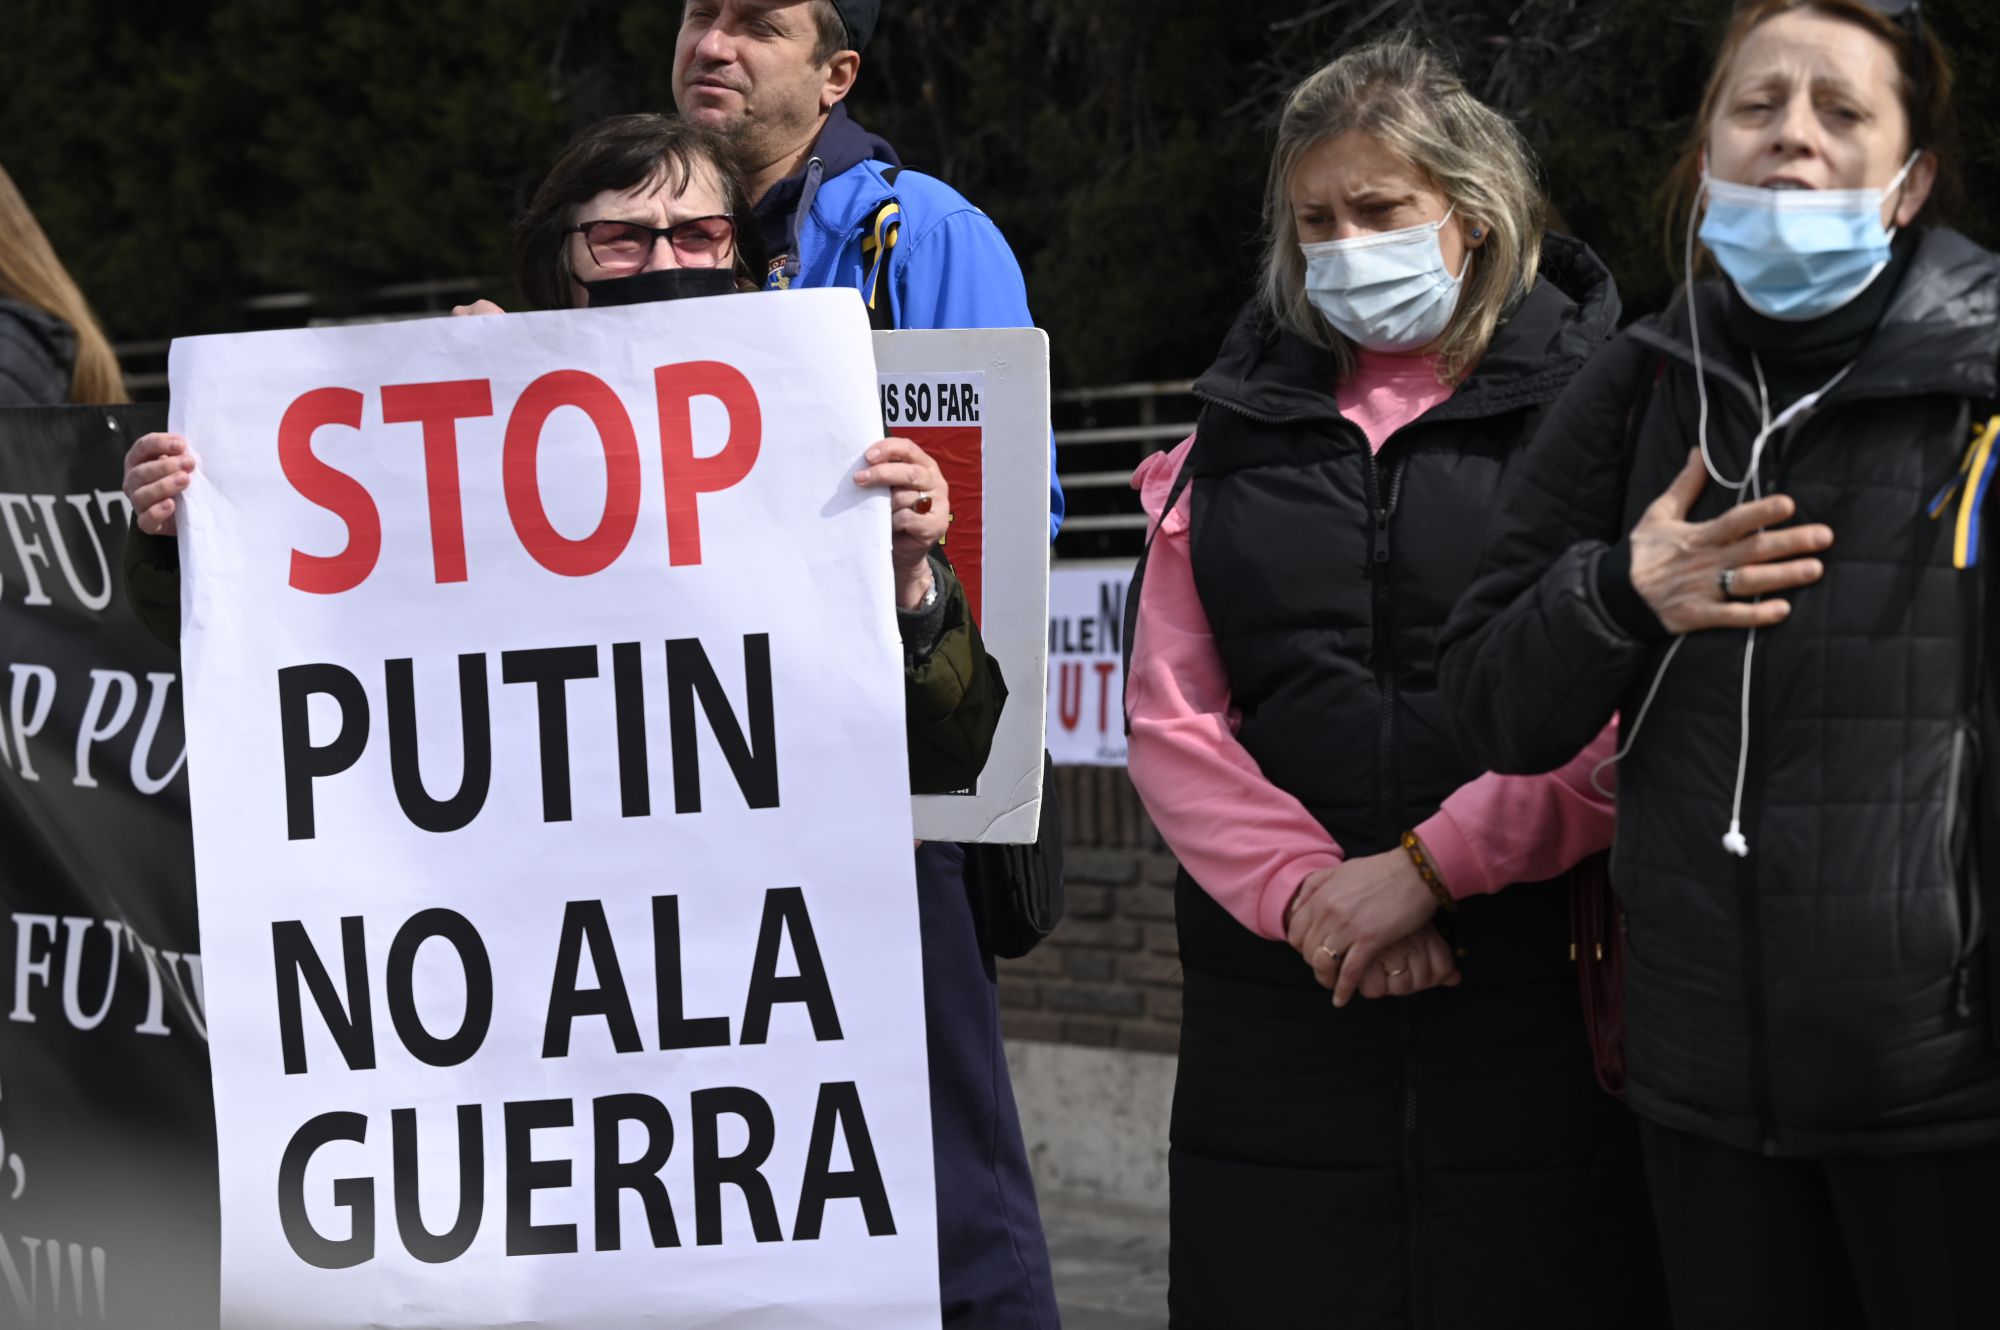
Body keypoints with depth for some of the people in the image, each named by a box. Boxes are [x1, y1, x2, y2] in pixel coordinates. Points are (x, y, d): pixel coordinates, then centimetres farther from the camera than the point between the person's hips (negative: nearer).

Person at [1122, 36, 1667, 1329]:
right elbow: (1172, 715, 6)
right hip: (1280, 1004, 3)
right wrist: (1303, 892, -9)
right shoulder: (1241, 433, 14)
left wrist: (1429, 864, -14)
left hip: (1535, 1002, -3)